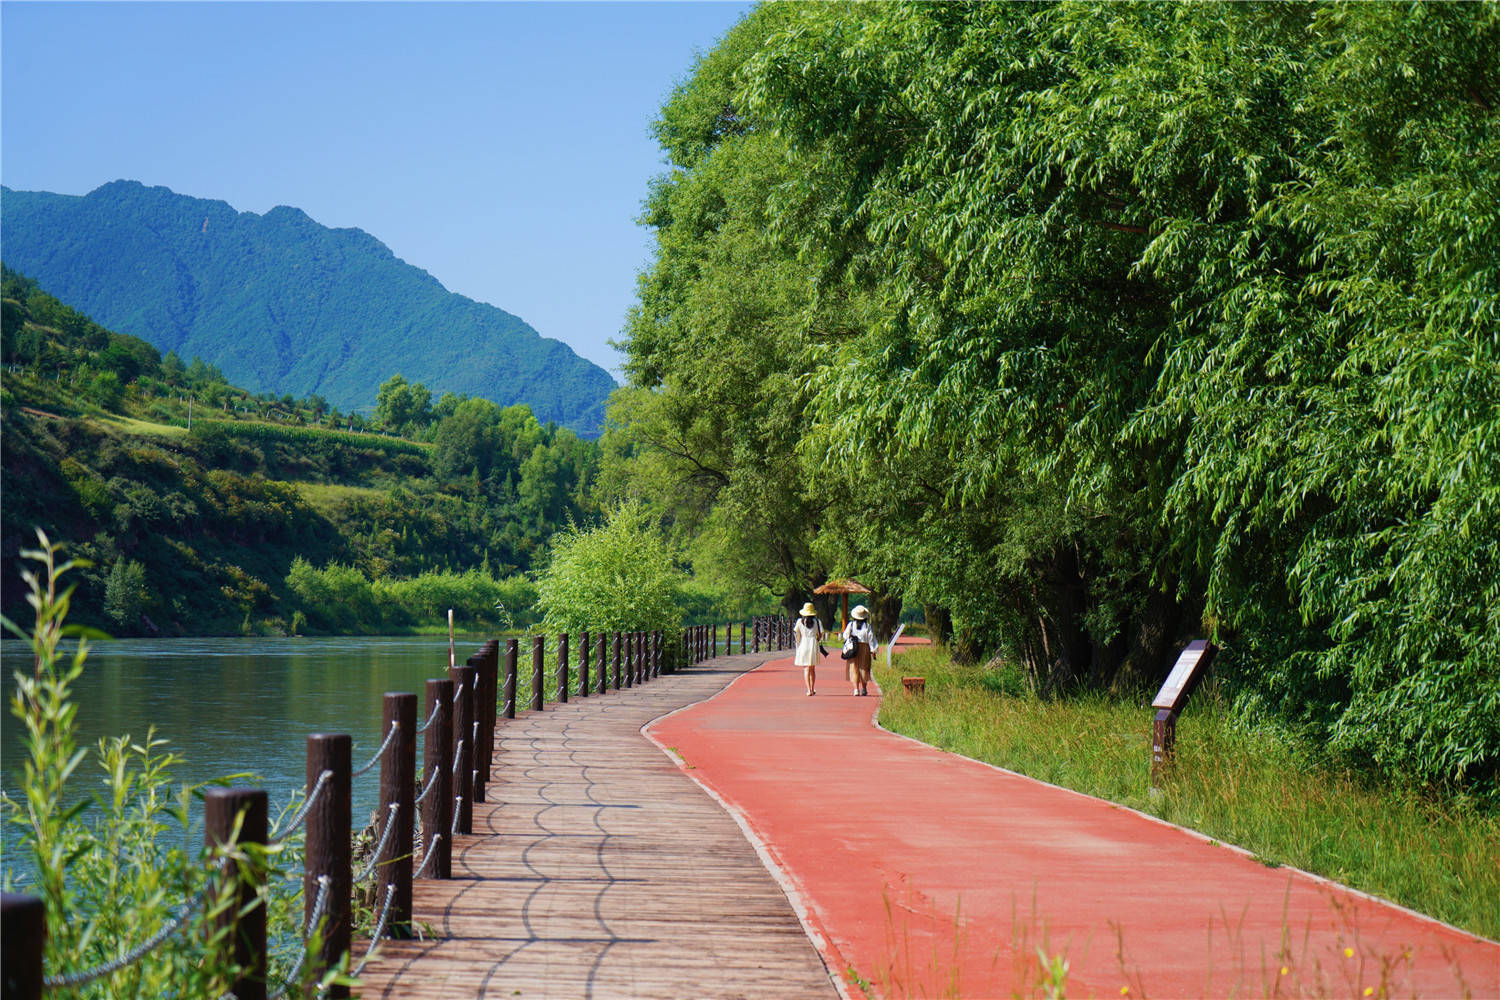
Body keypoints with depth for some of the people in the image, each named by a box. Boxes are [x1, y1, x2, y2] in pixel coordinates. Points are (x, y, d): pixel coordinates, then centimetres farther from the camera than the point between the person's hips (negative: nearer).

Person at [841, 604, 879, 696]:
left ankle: (856, 688, -9)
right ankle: (864, 688, 20)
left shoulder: (850, 625, -3)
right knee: (864, 668, 13)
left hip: (852, 650, 0)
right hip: (864, 648, 0)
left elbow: (845, 636, 5)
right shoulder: (867, 626, -5)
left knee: (854, 668, 2)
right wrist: (873, 651, -2)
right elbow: (871, 639, -6)